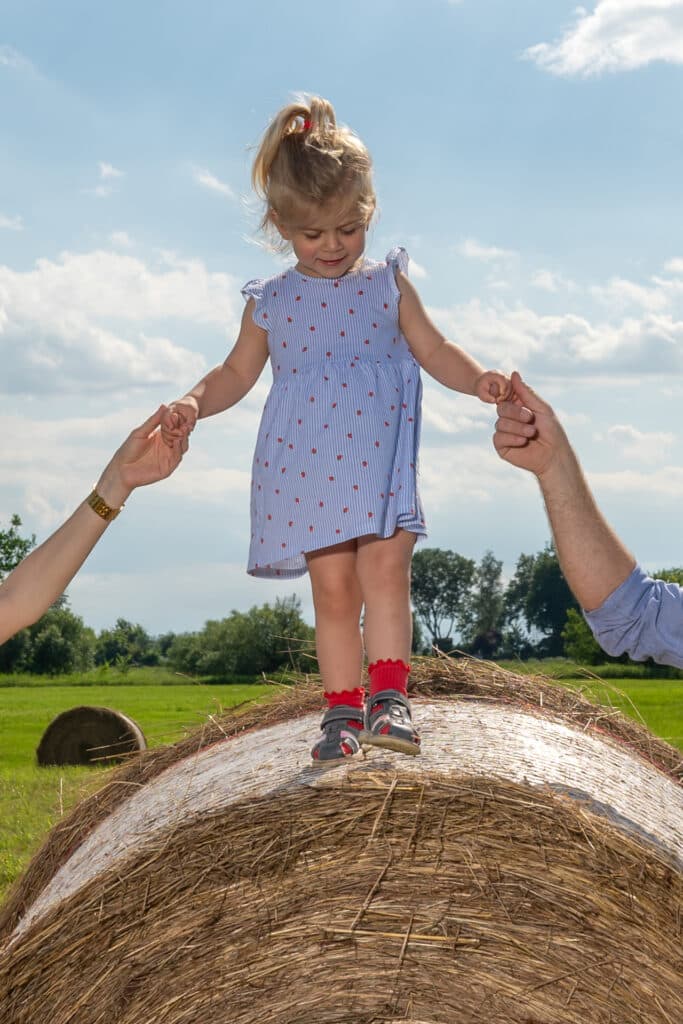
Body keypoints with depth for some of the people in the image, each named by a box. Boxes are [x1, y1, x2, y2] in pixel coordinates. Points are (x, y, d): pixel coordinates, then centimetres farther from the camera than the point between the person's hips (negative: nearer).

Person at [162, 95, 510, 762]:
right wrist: (194, 404, -3)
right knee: (332, 586, -1)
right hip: (304, 468, 1)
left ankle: (388, 698, -10)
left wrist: (477, 379, -11)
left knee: (385, 567, -14)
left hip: (379, 459, 0)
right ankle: (342, 710, 6)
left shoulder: (388, 285, 8)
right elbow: (236, 374, 15)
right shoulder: (270, 302, 9)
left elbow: (433, 351, 8)